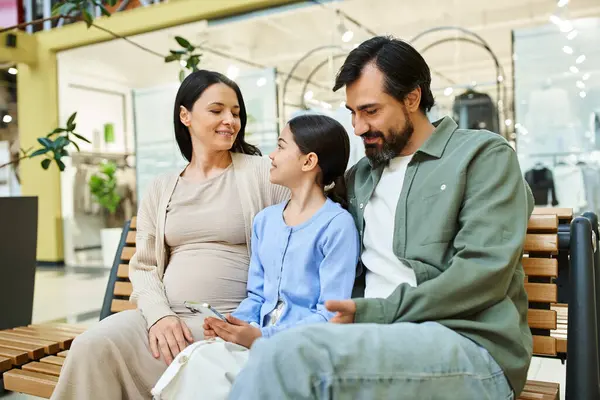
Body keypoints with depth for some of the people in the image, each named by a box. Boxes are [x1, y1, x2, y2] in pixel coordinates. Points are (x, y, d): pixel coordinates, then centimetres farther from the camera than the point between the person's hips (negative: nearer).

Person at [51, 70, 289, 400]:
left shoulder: (262, 173, 2)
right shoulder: (161, 190, 14)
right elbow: (143, 266, 10)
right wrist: (159, 314, -11)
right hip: (165, 317, 4)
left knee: (101, 348, -22)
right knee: (91, 345, -23)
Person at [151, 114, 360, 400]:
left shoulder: (337, 224, -9)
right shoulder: (265, 220, 12)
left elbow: (331, 315, -13)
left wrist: (262, 338, -19)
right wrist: (237, 326, -5)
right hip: (259, 338, 6)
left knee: (204, 362, -25)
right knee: (196, 357, -22)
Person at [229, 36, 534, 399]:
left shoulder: (483, 154, 2)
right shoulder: (358, 178, 19)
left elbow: (483, 274, -11)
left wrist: (373, 312, -14)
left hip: (470, 346, -4)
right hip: (381, 340, 5)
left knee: (292, 355, -30)